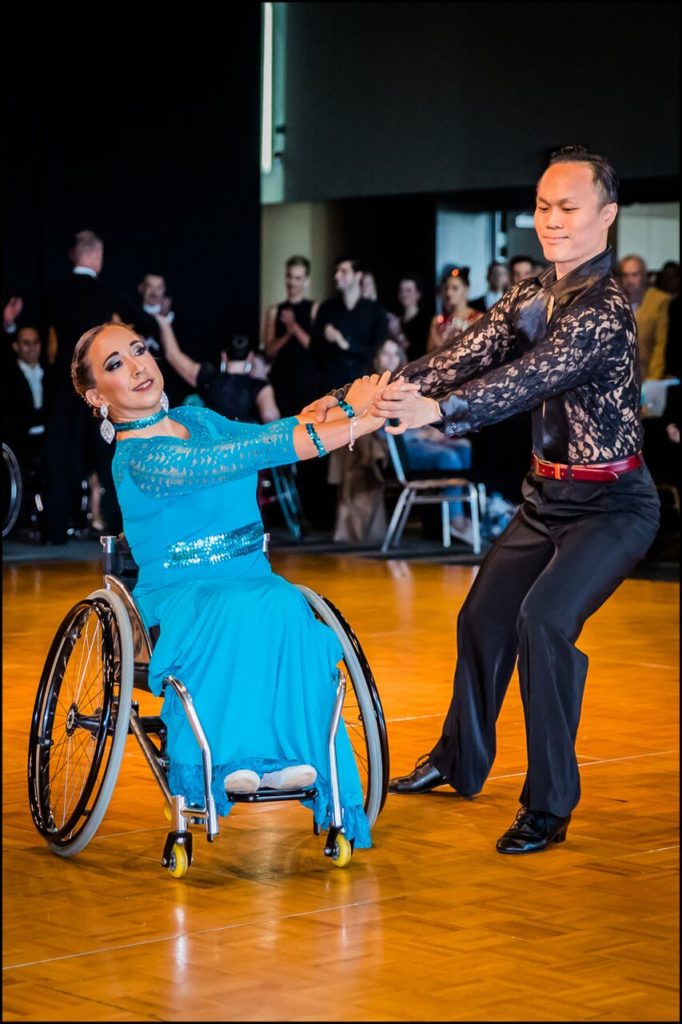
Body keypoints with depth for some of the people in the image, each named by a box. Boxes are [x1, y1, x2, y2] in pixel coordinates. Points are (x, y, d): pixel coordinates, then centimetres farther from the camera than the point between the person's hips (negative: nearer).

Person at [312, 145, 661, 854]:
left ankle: (549, 806, -14)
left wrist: (438, 409, -49)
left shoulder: (605, 307, -21)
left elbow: (532, 377, -35)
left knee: (544, 621, -25)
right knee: (483, 617, 16)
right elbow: (465, 357, -6)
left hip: (611, 505, -9)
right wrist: (367, 397, -20)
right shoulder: (530, 299, 4)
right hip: (546, 496, 9)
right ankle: (460, 762, 39)